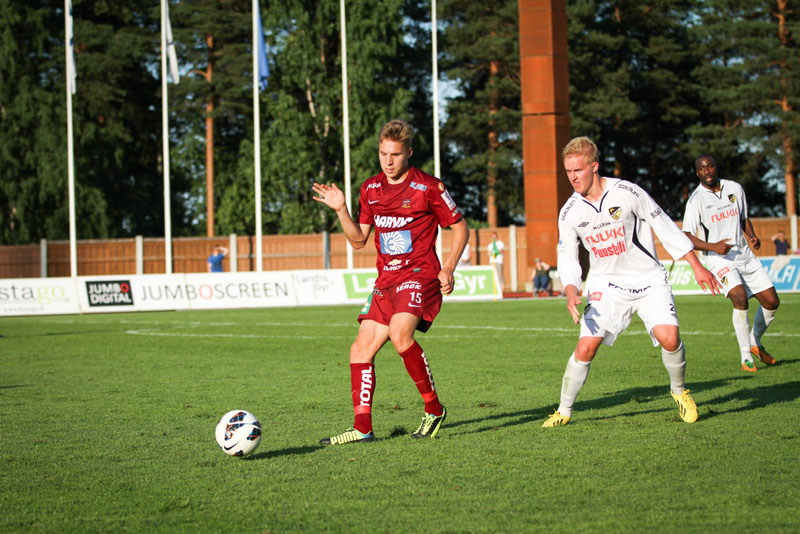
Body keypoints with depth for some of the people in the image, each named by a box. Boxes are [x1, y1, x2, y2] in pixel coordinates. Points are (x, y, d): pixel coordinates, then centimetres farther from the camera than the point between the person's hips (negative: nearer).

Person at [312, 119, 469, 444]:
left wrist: (448, 269, -10)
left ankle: (434, 409, -15)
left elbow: (460, 228, 1)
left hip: (420, 276, -7)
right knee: (361, 349, 0)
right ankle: (362, 428, 4)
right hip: (386, 280, 7)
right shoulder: (370, 189, 11)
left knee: (400, 334, -30)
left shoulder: (428, 187, -5)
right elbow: (358, 240, 15)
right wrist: (341, 210, 0)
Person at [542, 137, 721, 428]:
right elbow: (567, 260, 2)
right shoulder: (569, 213, -4)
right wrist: (571, 293, -18)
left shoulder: (626, 192, -12)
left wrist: (697, 267, -3)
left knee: (669, 338, -20)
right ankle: (564, 411, 5)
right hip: (608, 284, 2)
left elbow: (665, 227, -4)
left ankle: (679, 390, 9)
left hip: (649, 279, -2)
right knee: (586, 347, -13)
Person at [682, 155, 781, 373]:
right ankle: (746, 356, -18)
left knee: (771, 302, 4)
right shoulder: (696, 199, -9)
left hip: (745, 254, 6)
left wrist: (752, 236, 1)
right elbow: (687, 237, -13)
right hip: (720, 259, -6)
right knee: (740, 297, -27)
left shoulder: (735, 189, 7)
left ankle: (755, 342, 29)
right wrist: (712, 246, -27)